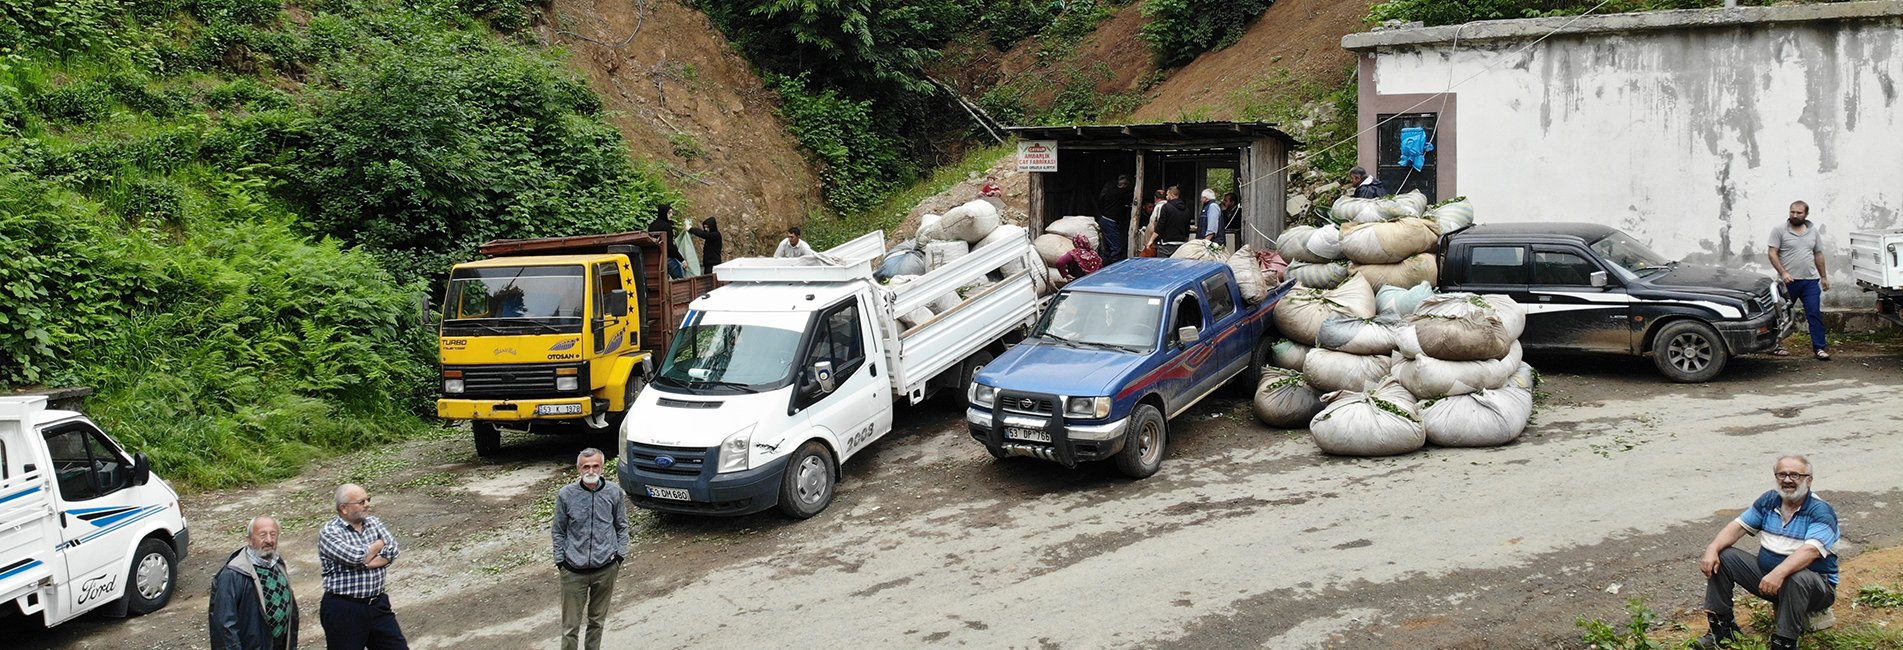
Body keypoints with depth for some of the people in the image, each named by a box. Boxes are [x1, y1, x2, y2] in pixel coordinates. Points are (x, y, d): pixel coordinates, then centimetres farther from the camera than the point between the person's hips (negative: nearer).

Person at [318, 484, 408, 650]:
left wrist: (363, 562, -19)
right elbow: (355, 556, -23)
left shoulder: (374, 523, 8)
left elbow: (392, 551, -5)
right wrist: (380, 544, -5)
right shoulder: (328, 533, -9)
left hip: (378, 604, 5)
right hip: (344, 610, -5)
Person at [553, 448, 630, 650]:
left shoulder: (614, 492, -4)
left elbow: (622, 527, 7)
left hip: (606, 568, 1)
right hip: (574, 570, -1)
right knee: (571, 625, 2)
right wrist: (560, 560, -1)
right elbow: (558, 531, 3)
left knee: (598, 619, 16)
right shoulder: (566, 495, -7)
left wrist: (619, 555, 0)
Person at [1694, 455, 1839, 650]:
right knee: (1723, 558, -7)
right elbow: (1738, 527, 1)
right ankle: (1721, 626, -3)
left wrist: (1779, 573, -49)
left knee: (1796, 579, -40)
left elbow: (1810, 551, -33)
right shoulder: (1769, 501, 3)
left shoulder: (1820, 511, -17)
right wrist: (1712, 549, -19)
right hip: (1767, 577, 6)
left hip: (1814, 585, -6)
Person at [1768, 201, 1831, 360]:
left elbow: (1818, 255, 16)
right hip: (1789, 281, -3)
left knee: (1815, 314, -2)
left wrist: (1824, 277, 16)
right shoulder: (1779, 230, -4)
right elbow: (1773, 254, -8)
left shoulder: (1813, 231, 10)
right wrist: (1783, 272, -19)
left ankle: (1819, 347, 1)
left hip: (1811, 281, 3)